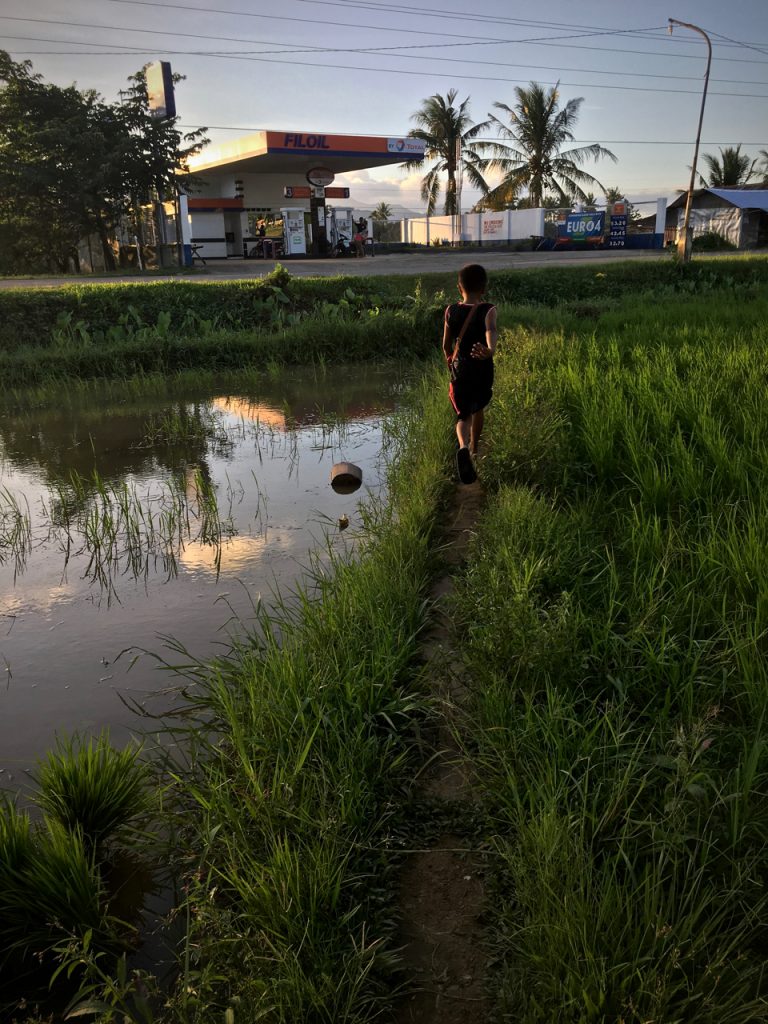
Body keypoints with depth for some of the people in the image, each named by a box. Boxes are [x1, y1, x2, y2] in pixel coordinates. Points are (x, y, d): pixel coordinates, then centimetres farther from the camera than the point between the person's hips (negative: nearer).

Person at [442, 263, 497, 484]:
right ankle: (474, 448, 44)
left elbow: (446, 344, 7)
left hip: (460, 370, 0)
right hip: (483, 370, 0)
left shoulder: (451, 311, -4)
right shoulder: (488, 310, -12)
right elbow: (491, 333, -34)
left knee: (463, 414, 5)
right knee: (478, 408, 25)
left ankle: (464, 447, -27)